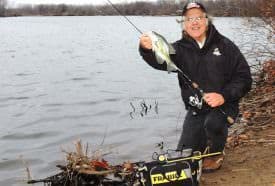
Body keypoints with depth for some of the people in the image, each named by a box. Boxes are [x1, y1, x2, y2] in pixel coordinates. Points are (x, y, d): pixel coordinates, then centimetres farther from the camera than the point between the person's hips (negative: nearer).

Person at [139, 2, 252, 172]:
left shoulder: (224, 45, -6)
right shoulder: (180, 49, -1)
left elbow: (244, 78, -7)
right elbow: (160, 60, -23)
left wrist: (224, 96, -24)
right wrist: (147, 49, -46)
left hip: (223, 105, -3)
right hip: (195, 110, 3)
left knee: (213, 123, -35)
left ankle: (216, 154, -2)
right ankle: (207, 140, 33)